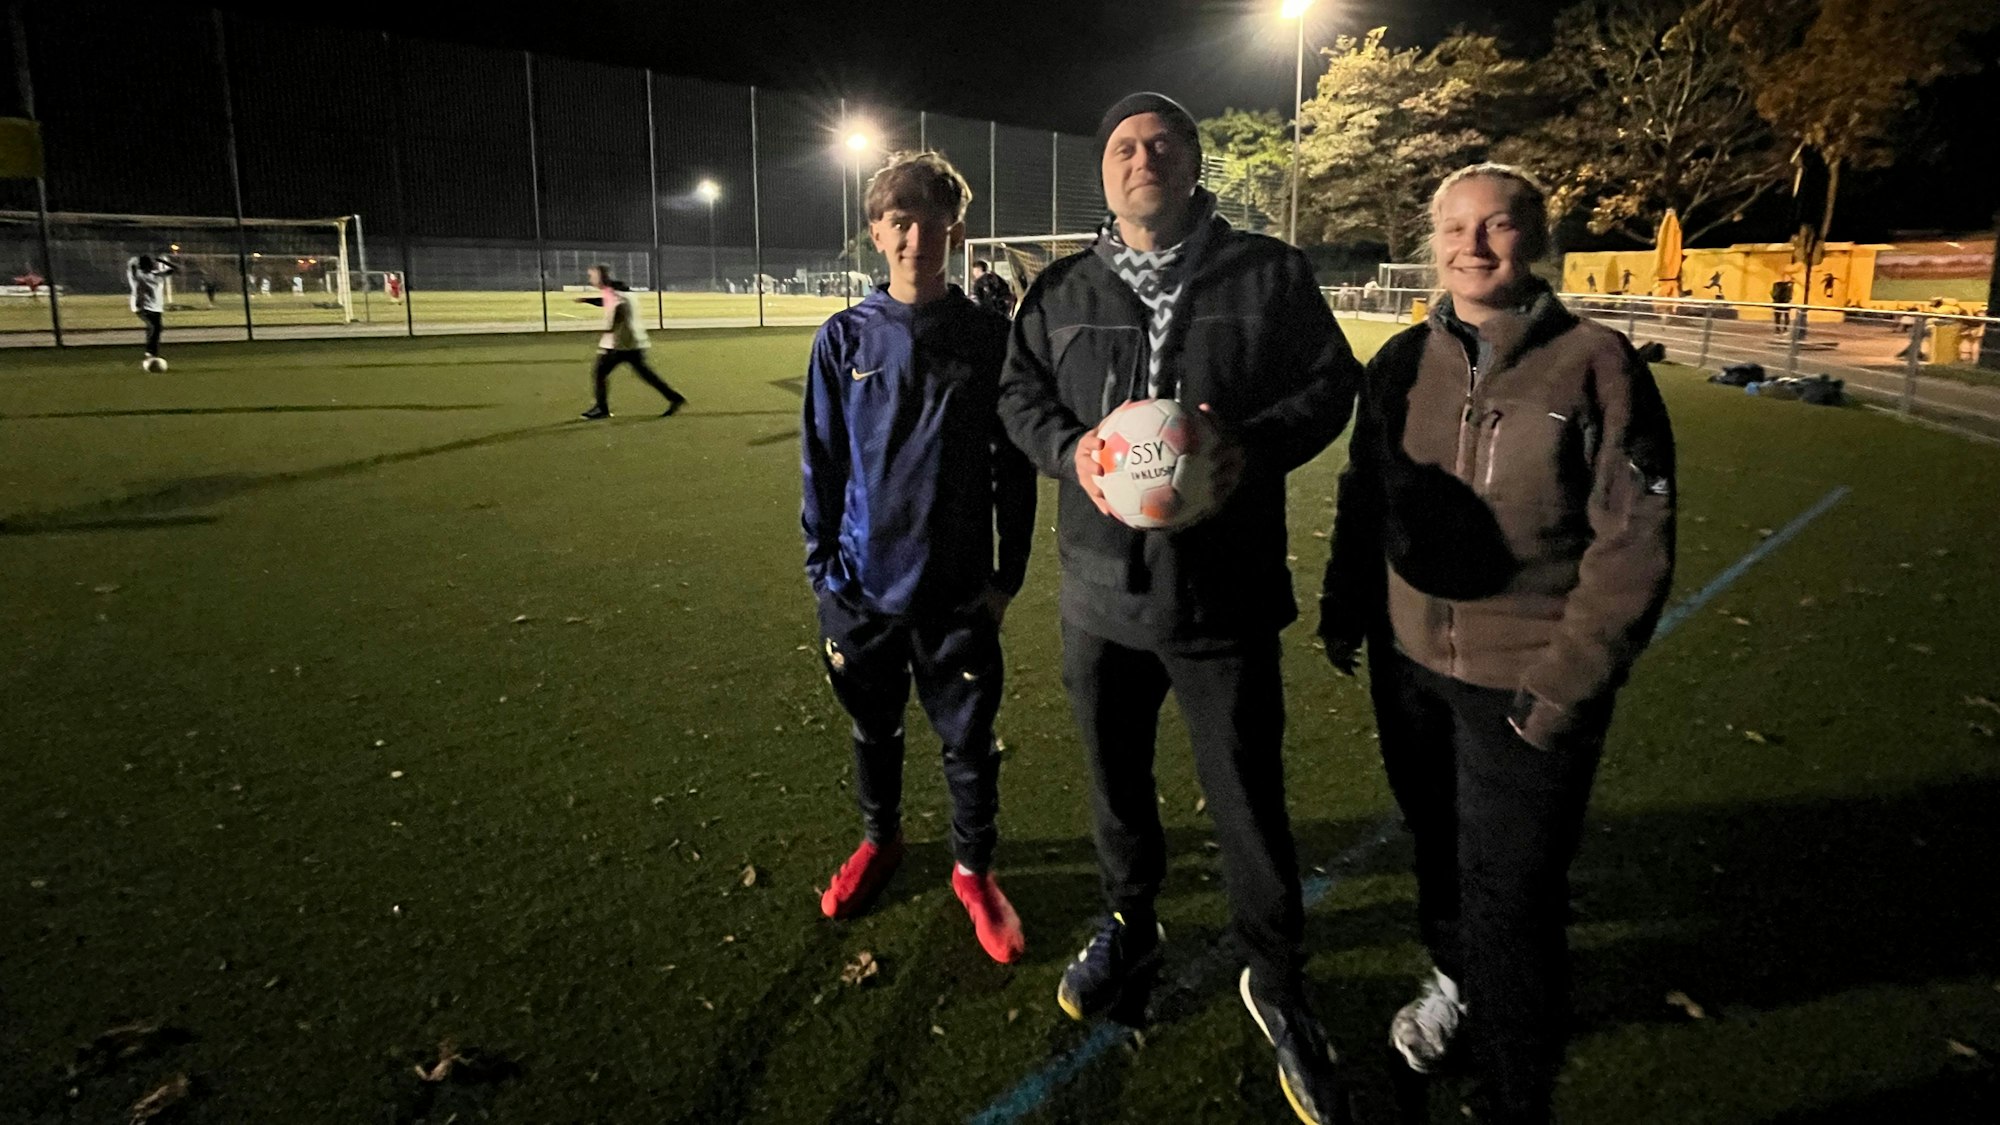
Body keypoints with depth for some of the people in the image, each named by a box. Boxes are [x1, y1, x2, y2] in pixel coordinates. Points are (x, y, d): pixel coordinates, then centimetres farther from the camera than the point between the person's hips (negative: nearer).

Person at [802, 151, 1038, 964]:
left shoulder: (991, 339, -5)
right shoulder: (844, 339, -3)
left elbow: (1014, 468, 0)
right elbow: (821, 462, 3)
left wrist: (1010, 572, 0)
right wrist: (822, 567, 2)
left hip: (959, 590, -1)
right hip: (862, 586, 1)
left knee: (969, 742, 8)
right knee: (874, 730, 19)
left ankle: (974, 869, 30)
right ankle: (880, 840, 43)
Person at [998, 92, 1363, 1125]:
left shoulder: (1269, 273, -3)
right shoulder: (1060, 292, 5)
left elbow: (1330, 382, 0)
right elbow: (1020, 393, 10)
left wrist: (1256, 445, -19)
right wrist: (1070, 446, -12)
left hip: (1226, 589, -3)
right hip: (1101, 584, 4)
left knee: (1248, 799, 5)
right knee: (1114, 777, 20)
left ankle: (1277, 985, 29)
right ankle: (1130, 928, 47)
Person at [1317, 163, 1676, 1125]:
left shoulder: (1595, 363, -11)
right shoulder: (1403, 361, 2)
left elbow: (1634, 539, -13)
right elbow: (1362, 496, 12)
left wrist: (1570, 678, -15)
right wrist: (1344, 608, 11)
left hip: (1526, 683, -4)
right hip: (1408, 661, 5)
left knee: (1510, 898, 1)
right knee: (1437, 844, 23)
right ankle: (1455, 975, 52)